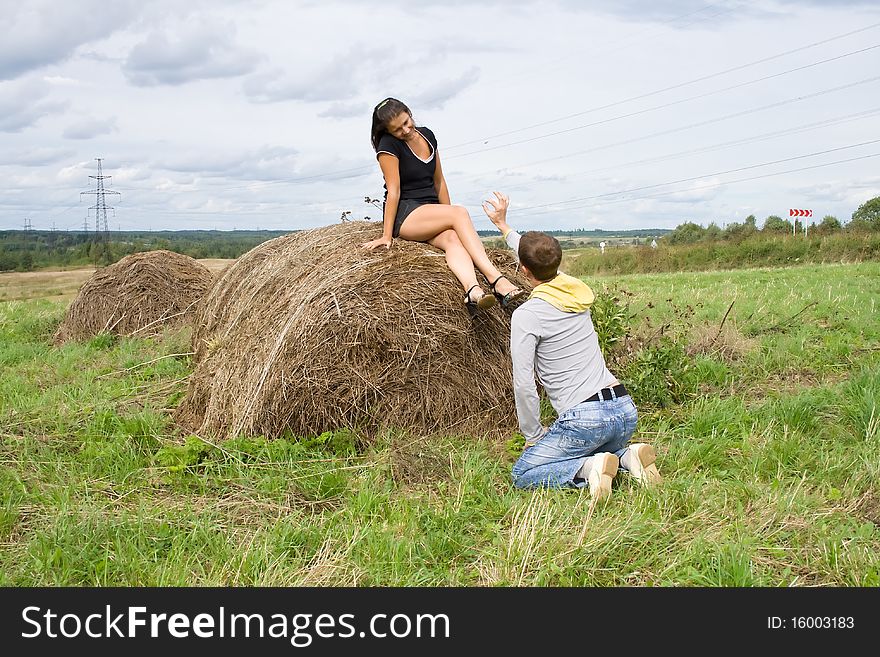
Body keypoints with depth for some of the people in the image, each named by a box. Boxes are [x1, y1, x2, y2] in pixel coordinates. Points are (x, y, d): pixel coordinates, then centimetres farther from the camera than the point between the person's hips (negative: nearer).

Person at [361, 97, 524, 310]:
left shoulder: (427, 136, 11)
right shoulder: (388, 145, -9)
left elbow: (438, 181, 16)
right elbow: (394, 190, -14)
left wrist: (447, 217, 13)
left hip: (431, 214, 6)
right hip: (403, 215, -6)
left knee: (453, 239, -28)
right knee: (460, 213, -27)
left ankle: (472, 291, -54)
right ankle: (496, 280, -36)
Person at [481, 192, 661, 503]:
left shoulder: (526, 315, -9)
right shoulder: (576, 291, 10)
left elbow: (523, 385, -12)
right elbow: (544, 265, 32)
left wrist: (533, 436, 2)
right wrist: (503, 225, 42)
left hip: (584, 419, -7)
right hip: (625, 409, 7)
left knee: (523, 474, 5)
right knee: (589, 452, 33)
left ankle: (586, 469, -18)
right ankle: (627, 457, 3)